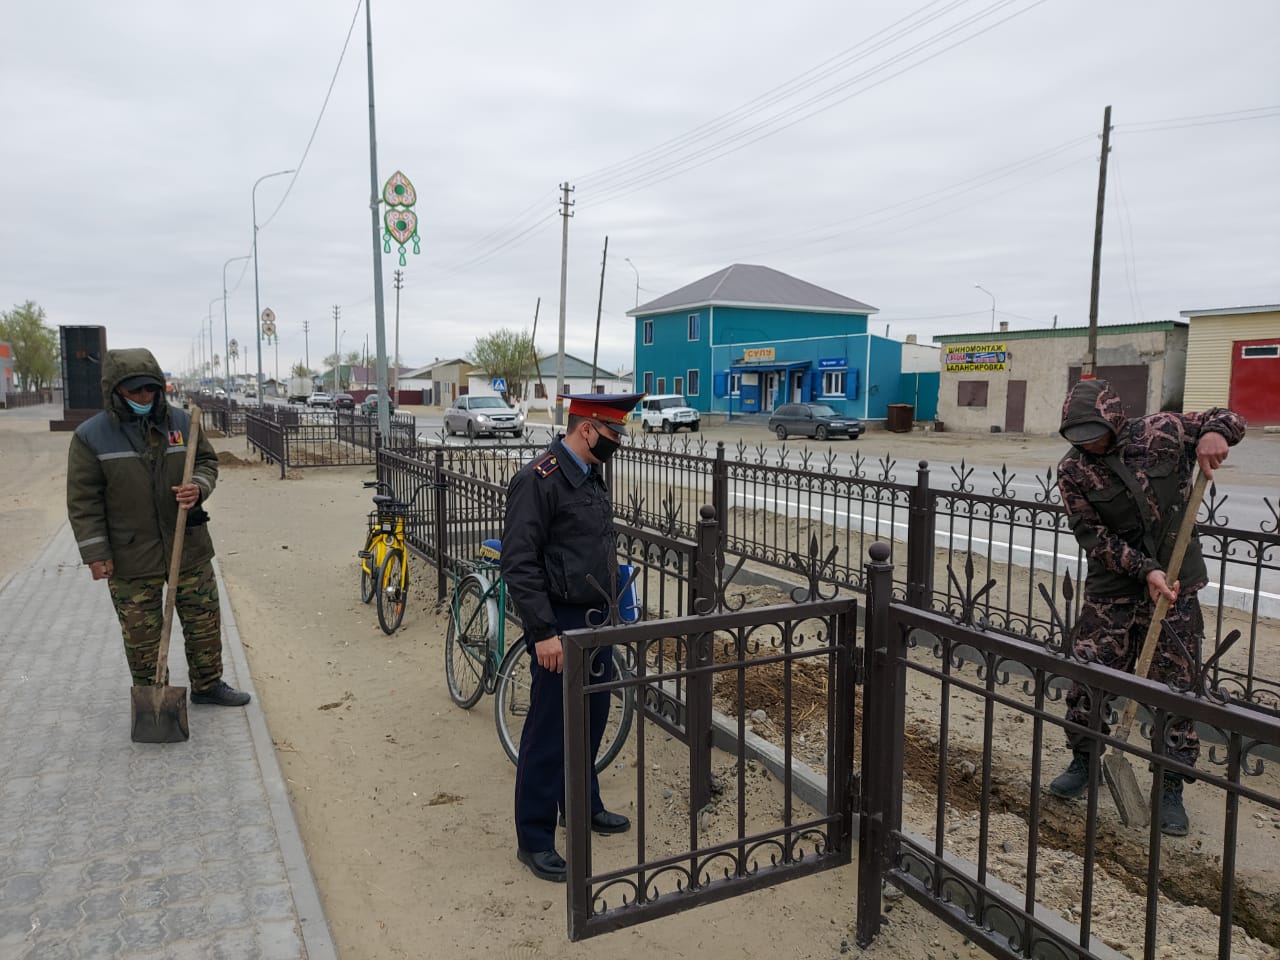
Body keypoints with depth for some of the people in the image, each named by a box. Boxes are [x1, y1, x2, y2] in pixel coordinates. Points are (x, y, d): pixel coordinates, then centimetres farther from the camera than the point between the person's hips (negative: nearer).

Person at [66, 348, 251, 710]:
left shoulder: (181, 421, 0)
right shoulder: (90, 436, -8)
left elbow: (207, 460, 11)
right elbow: (83, 500, -6)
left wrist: (199, 487, -12)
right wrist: (95, 553, -10)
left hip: (188, 547, 3)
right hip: (130, 557, -3)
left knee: (204, 619, 12)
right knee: (141, 634, 8)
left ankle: (208, 684, 31)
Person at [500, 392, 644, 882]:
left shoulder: (592, 476, 10)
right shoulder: (537, 480, -19)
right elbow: (519, 562, -22)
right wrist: (543, 632, -23)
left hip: (595, 620, 9)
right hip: (560, 625, -9)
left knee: (593, 717, 20)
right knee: (549, 731, 2)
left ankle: (583, 805, 40)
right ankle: (534, 841, 17)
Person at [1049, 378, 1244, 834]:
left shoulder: (1162, 432, -7)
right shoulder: (1073, 470, -8)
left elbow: (1229, 419, 8)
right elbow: (1094, 536, -11)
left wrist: (1214, 432, -16)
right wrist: (1146, 571, -22)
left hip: (1176, 585, 0)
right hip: (1112, 588, 0)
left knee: (1177, 687, 4)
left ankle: (1171, 788, 18)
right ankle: (1083, 761, 25)